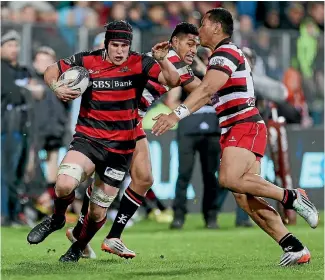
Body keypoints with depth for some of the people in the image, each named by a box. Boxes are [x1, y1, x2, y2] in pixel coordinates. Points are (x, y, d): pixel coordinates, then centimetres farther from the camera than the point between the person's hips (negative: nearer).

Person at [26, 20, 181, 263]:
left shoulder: (139, 64, -5)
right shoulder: (87, 61, -3)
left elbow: (173, 81, -12)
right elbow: (51, 71, 8)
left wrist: (162, 60, -30)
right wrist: (57, 87, -13)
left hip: (120, 148, 0)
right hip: (87, 138, 0)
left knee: (98, 213, 5)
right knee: (64, 184, -28)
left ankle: (78, 249, 36)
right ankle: (57, 219, 6)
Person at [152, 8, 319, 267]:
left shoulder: (226, 52, -8)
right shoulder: (224, 55, 23)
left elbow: (207, 89, -25)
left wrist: (177, 114, -36)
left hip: (245, 125, -10)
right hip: (237, 129, 10)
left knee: (229, 179, -29)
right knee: (244, 197, -1)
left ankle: (292, 197, -18)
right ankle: (295, 248, -6)